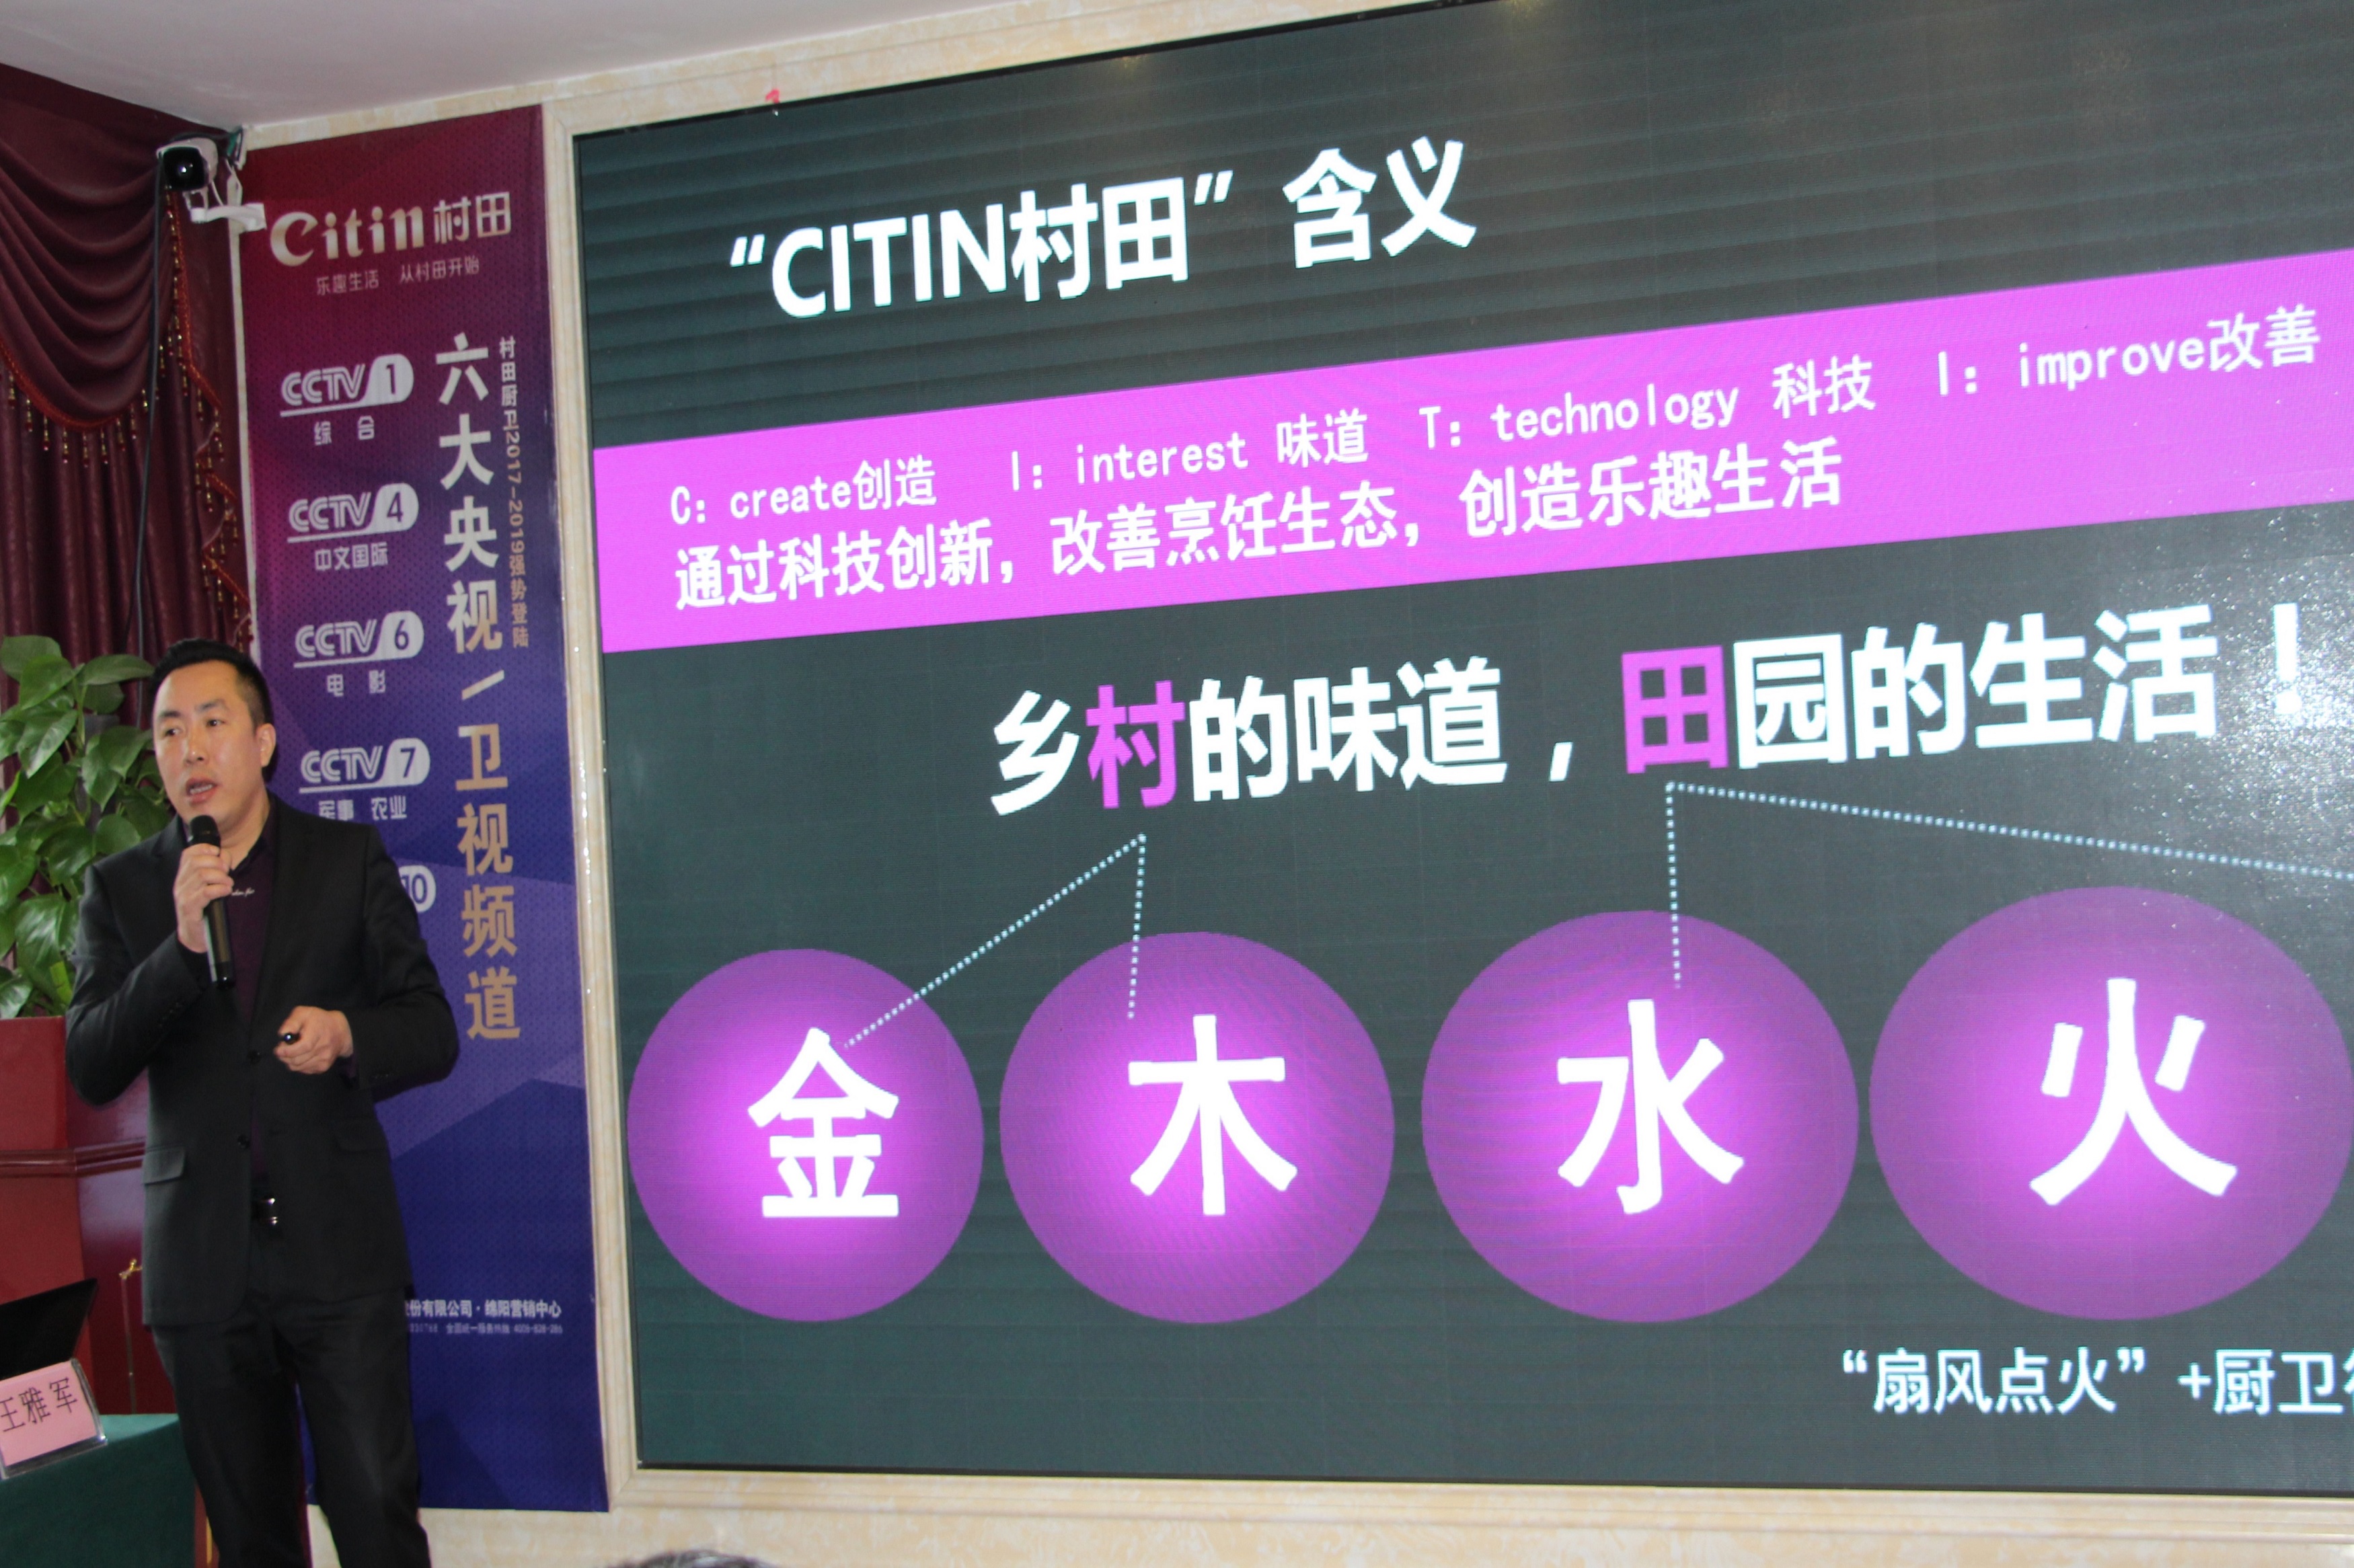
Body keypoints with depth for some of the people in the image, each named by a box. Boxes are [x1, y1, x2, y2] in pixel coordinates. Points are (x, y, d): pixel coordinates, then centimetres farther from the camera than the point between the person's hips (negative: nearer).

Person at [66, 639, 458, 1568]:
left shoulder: (350, 860, 5)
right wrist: (182, 941, -16)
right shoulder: (120, 888, 7)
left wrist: (345, 1034, -17)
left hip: (338, 1250, -2)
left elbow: (432, 1036, 5)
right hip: (202, 1265, 2)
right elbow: (90, 1071, -3)